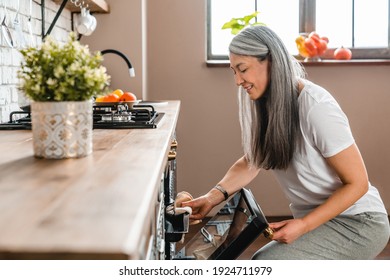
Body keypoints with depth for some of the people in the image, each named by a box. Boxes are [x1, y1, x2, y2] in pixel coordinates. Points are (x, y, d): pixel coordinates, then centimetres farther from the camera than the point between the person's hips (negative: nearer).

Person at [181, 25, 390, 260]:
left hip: (357, 223, -8)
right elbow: (250, 163, 5)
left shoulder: (316, 107, -23)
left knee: (266, 265, -22)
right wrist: (215, 195, -12)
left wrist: (304, 225, -24)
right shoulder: (267, 105, 0)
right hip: (315, 220, 8)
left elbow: (357, 182, -19)